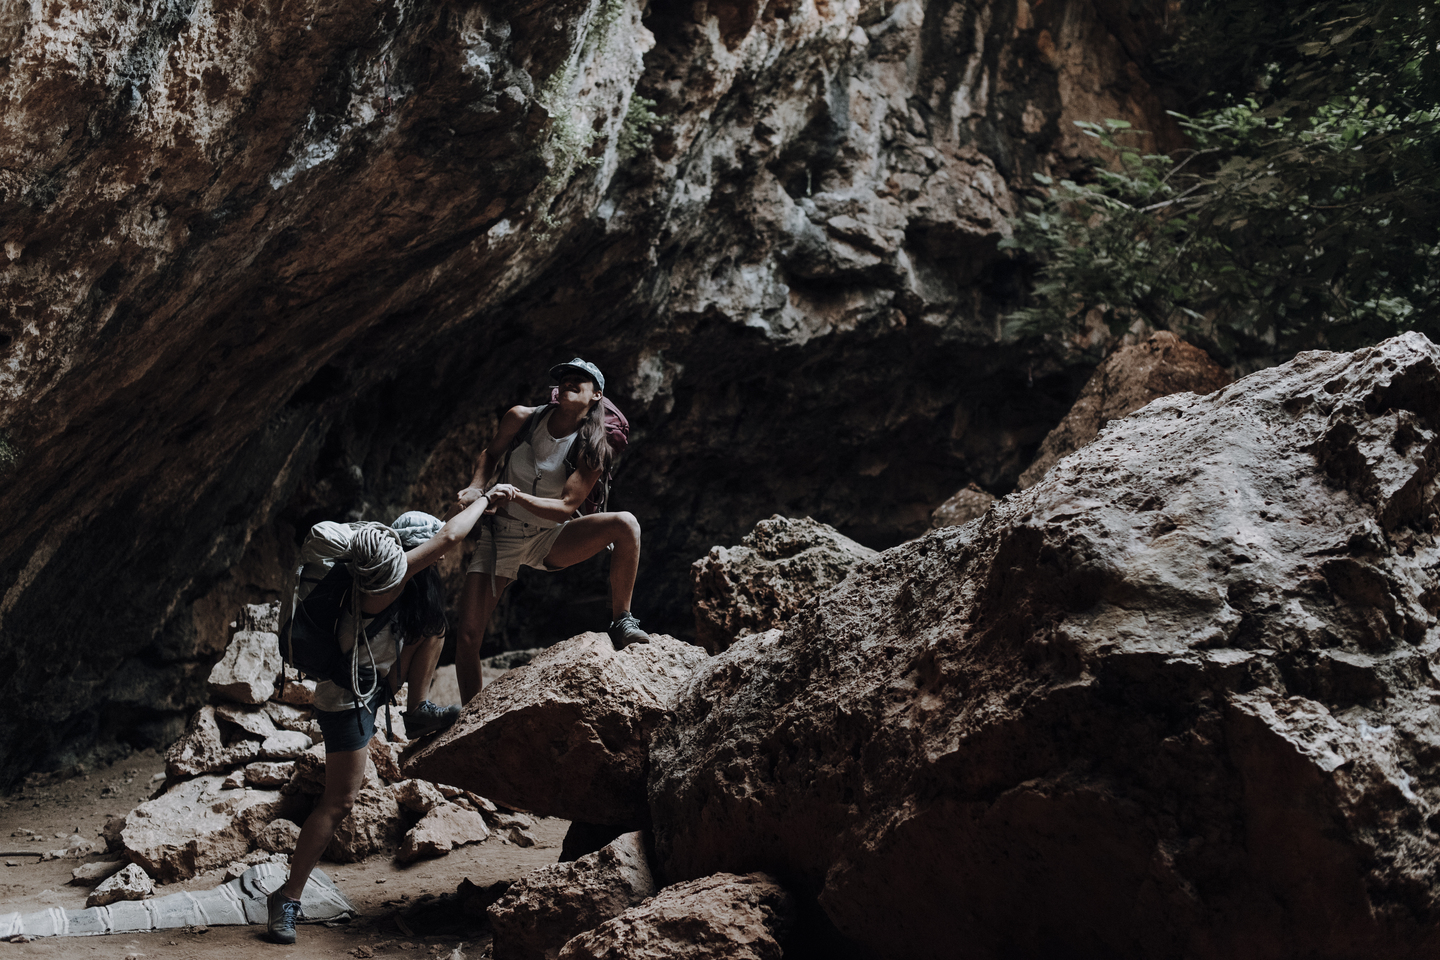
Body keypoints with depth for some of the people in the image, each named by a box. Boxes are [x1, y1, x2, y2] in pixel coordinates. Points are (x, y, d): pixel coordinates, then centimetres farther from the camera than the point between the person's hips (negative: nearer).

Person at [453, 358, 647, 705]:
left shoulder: (592, 451, -12)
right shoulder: (521, 419, -9)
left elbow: (566, 508, -18)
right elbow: (490, 454, 10)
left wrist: (517, 496, -32)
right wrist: (477, 487, -10)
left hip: (549, 540, 0)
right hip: (501, 536, 1)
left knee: (626, 524, -27)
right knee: (468, 637, -11)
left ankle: (621, 622, -14)